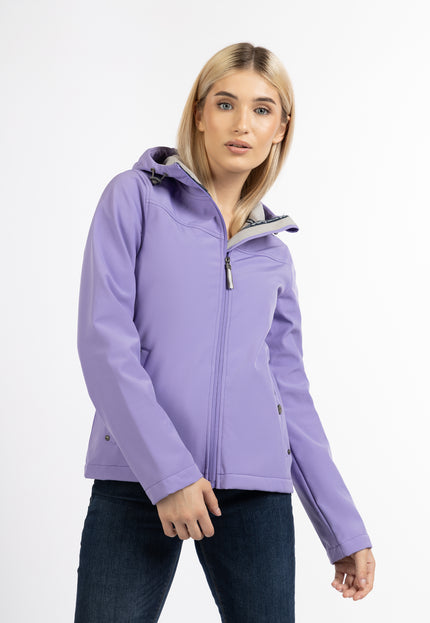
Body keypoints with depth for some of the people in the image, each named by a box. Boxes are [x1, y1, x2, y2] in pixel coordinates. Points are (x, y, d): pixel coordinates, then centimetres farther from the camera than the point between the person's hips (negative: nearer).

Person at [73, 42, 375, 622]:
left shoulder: (274, 251, 14)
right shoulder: (135, 198, 3)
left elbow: (291, 392, 16)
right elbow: (104, 339, -7)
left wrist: (345, 531, 13)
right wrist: (167, 472, -15)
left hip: (255, 489, 3)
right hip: (137, 481, -3)